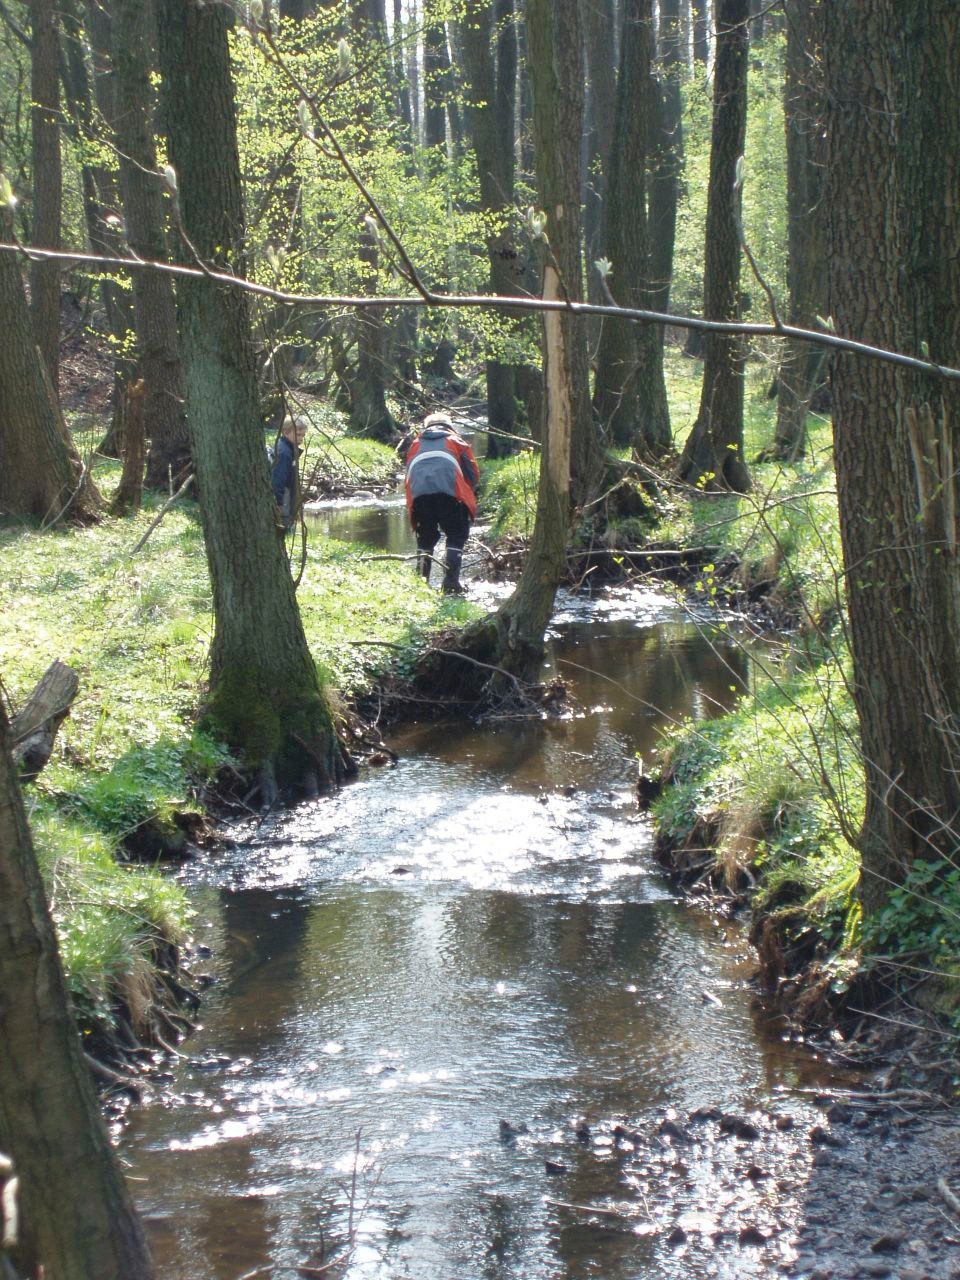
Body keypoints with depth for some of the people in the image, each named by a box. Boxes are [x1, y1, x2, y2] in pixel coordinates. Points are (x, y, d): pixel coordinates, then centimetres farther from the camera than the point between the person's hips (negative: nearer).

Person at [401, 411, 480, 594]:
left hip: (418, 492, 2)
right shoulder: (456, 441, 26)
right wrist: (468, 495, 35)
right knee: (456, 536, 5)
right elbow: (473, 475, 20)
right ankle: (451, 583, -9)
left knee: (425, 538, 16)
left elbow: (407, 477, 26)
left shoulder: (415, 444, 32)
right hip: (449, 490, -2)